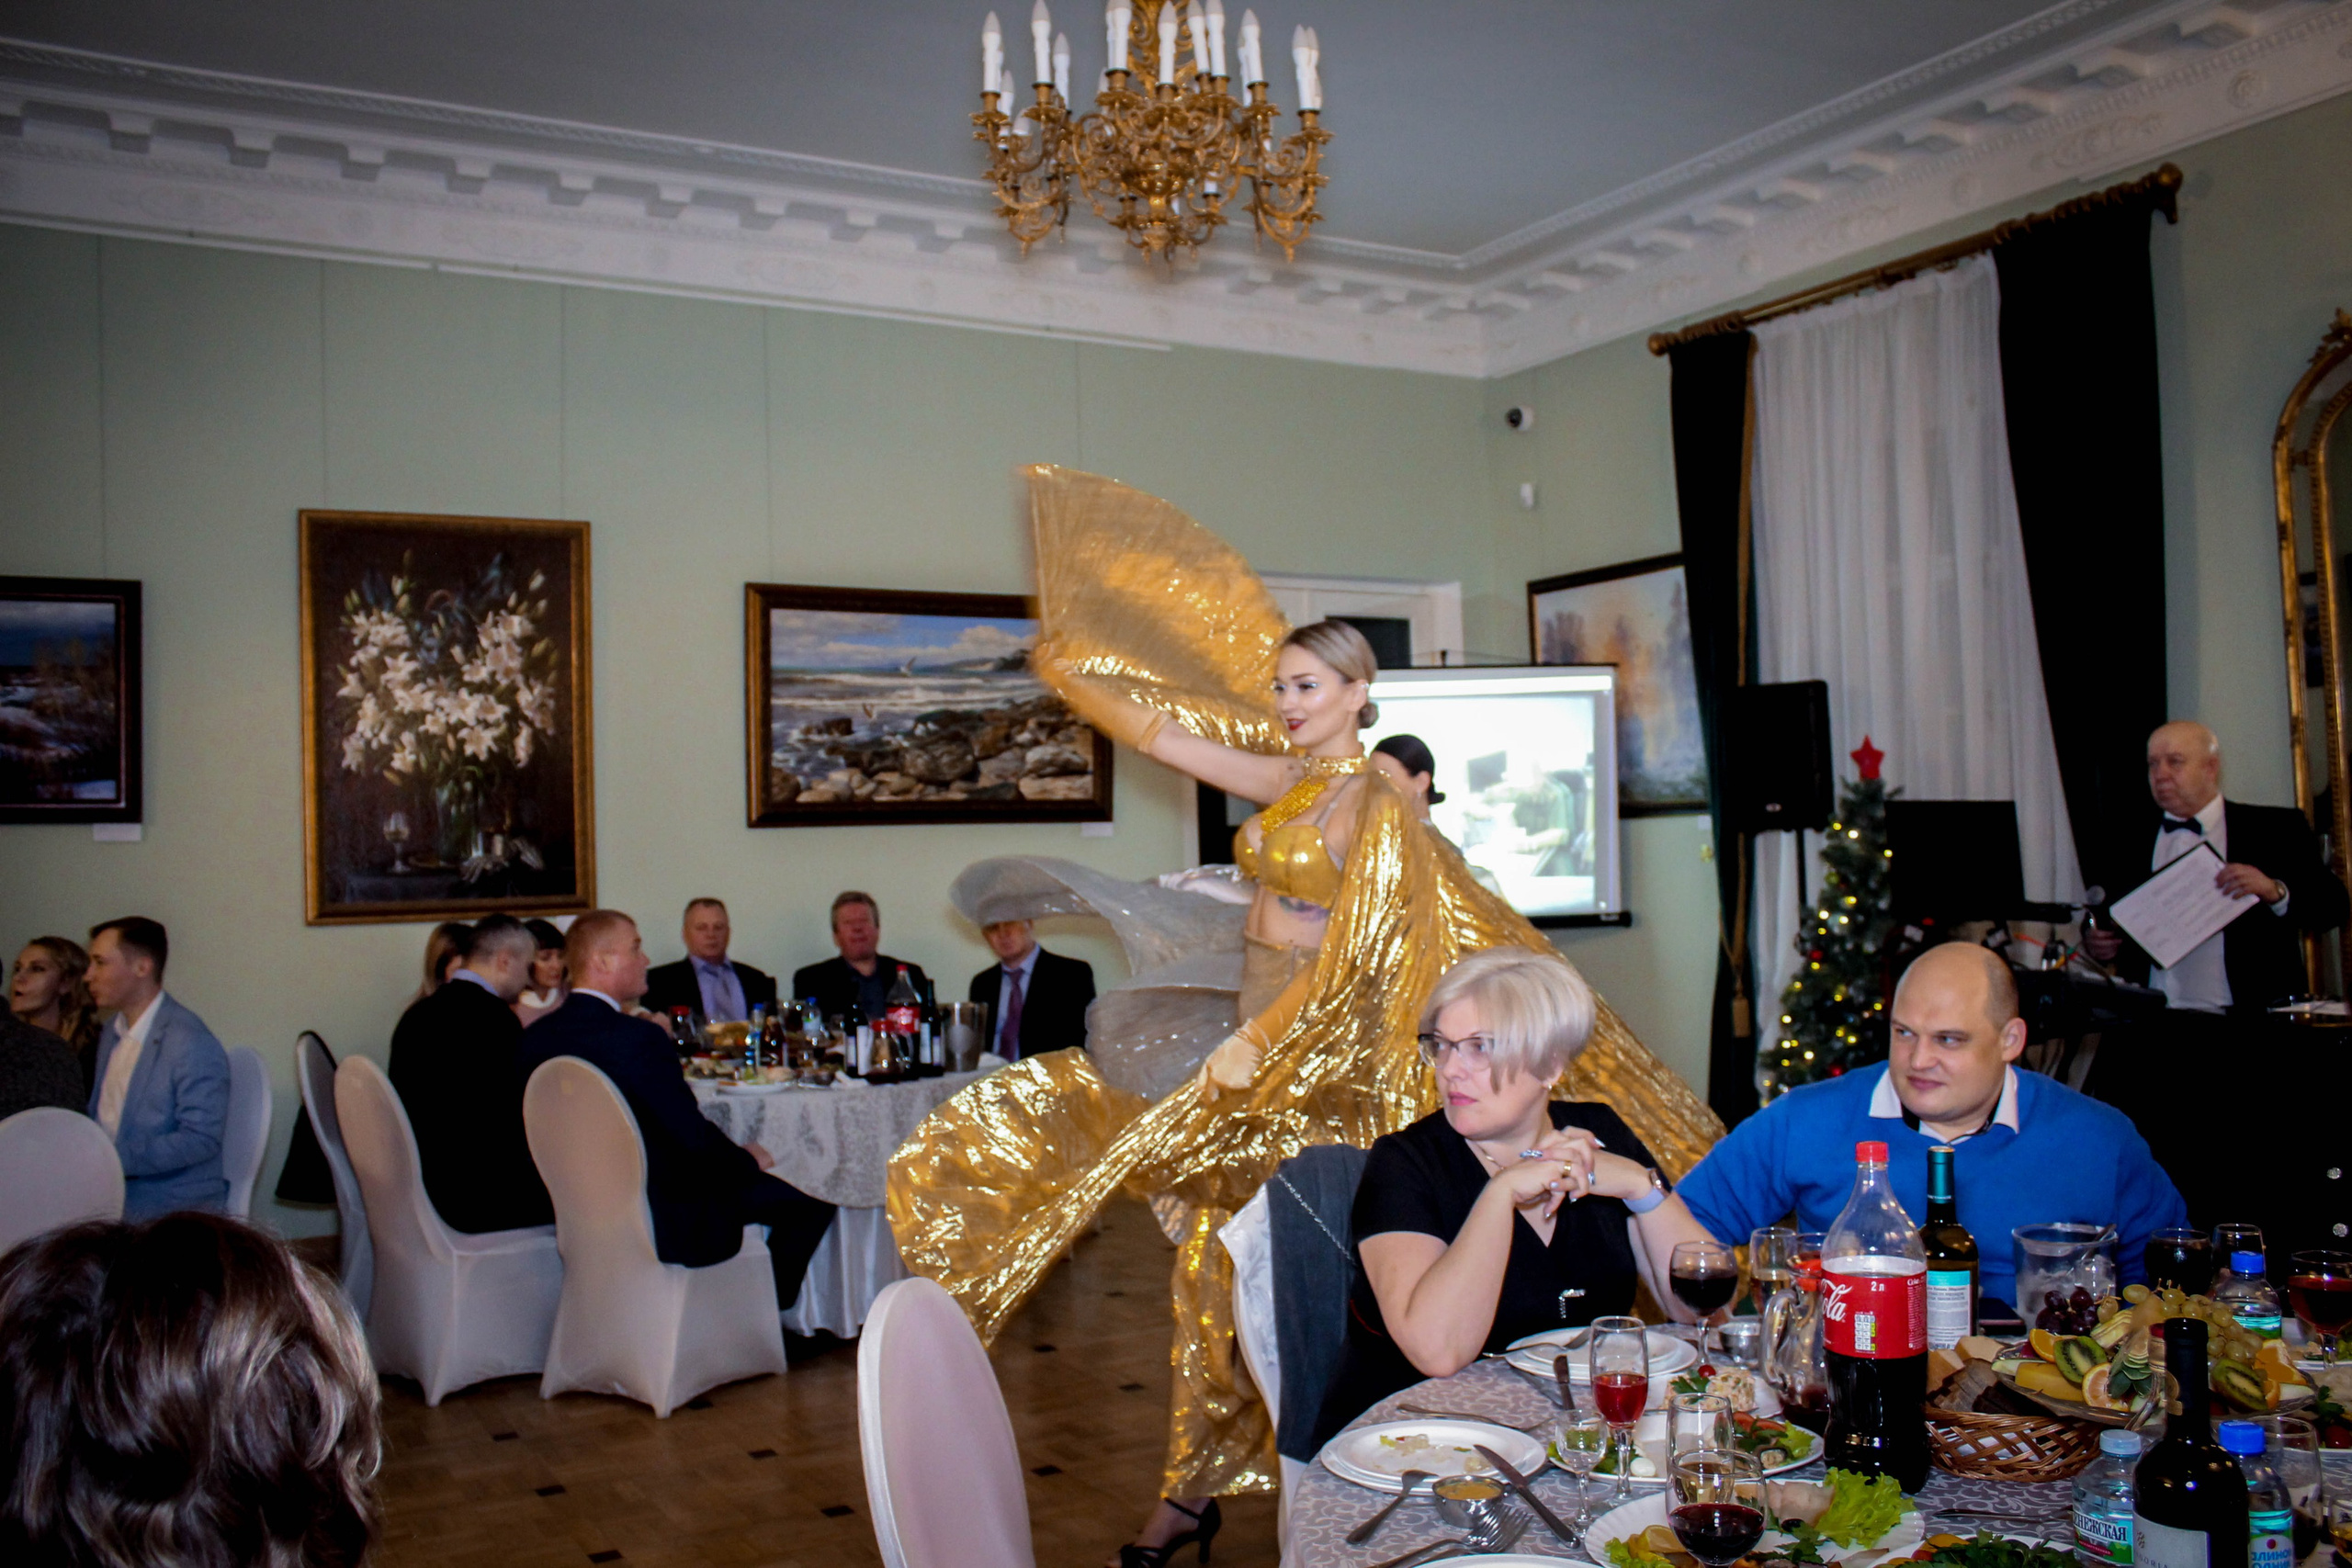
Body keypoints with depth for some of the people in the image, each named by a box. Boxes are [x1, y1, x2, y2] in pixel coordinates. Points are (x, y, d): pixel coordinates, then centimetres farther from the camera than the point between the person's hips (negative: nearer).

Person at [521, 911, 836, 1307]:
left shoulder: (537, 1036, -1)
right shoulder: (639, 1038, -26)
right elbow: (695, 1139, -22)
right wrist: (748, 1159, -2)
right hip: (664, 1227, -9)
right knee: (810, 1200, 3)